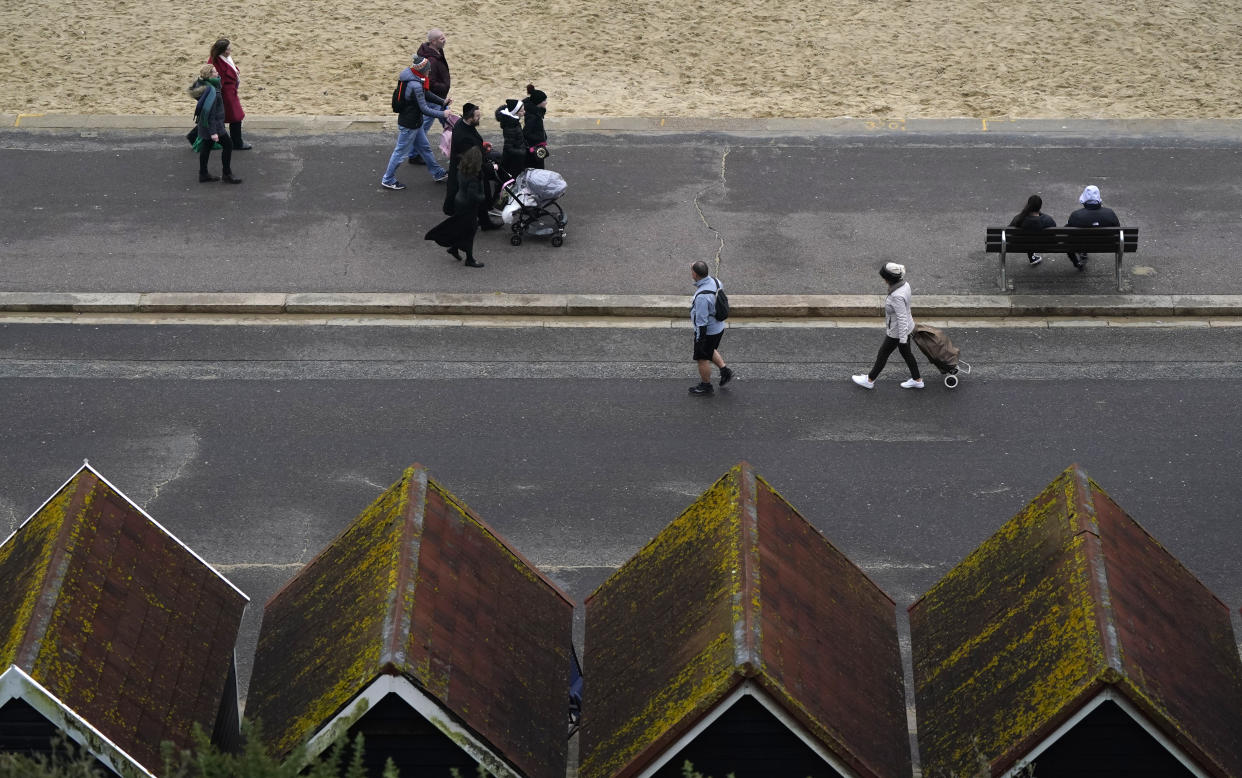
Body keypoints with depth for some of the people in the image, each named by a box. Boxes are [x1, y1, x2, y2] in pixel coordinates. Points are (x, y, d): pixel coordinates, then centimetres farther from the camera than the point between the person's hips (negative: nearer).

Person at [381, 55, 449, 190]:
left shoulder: (410, 76, 0)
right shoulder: (415, 86, -30)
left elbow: (426, 94, 13)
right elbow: (424, 109, -26)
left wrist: (442, 101, 8)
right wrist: (443, 115, -18)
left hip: (415, 123, 10)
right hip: (409, 125, -10)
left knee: (424, 147, 22)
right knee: (401, 152, 4)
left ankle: (437, 173, 35)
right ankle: (387, 180, 17)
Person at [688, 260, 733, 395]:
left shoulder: (702, 296, -36)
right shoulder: (715, 282, -10)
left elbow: (702, 321, -28)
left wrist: (699, 339, -18)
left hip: (707, 332, -8)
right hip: (719, 327, 8)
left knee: (702, 358, 14)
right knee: (710, 351, 32)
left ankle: (706, 385, 30)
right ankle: (724, 369, 35)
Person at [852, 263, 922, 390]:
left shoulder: (897, 296, -37)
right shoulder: (904, 284, -11)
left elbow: (902, 319, -32)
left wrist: (903, 340, -25)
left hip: (898, 332, -8)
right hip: (907, 327, 8)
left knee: (882, 354, 14)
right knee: (906, 353, 26)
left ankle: (869, 381, 34)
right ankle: (917, 380, 42)